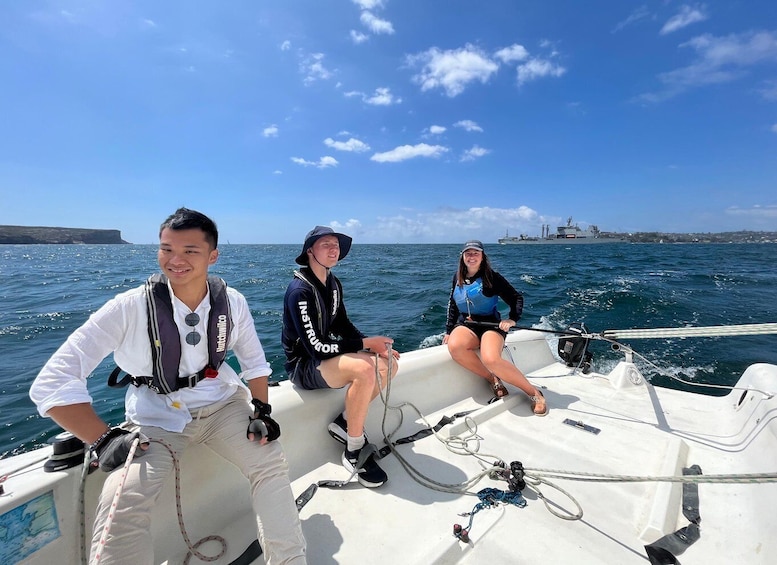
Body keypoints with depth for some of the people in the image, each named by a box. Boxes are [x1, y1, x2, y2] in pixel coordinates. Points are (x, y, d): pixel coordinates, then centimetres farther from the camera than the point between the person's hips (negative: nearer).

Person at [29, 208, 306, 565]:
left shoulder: (232, 302, -8)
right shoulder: (131, 306, -19)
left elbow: (255, 361, 5)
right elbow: (51, 382, -15)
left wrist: (261, 409, -6)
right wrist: (103, 439, -21)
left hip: (222, 403, 2)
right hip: (157, 417, -2)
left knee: (272, 462, -12)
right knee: (121, 510, -26)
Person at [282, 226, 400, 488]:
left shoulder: (333, 284, 5)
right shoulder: (300, 290, -21)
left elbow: (343, 325, 10)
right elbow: (315, 347, -25)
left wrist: (375, 345, -6)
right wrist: (365, 344, -23)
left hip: (325, 354, 9)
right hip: (303, 365, -8)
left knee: (389, 363, -3)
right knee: (364, 369, -32)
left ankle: (344, 421, 6)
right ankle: (353, 453, -14)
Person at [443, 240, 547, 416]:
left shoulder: (492, 277, -3)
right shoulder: (457, 278, 11)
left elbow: (516, 298, 2)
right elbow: (452, 305, 19)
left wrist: (512, 319, -13)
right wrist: (449, 330, 15)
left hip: (490, 325, -4)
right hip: (465, 324, 4)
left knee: (491, 359, -35)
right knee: (454, 346, -34)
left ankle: (534, 392, -12)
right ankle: (493, 379, -12)